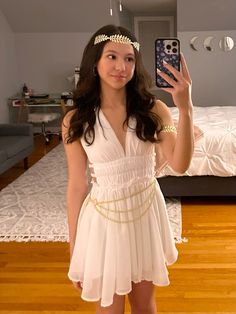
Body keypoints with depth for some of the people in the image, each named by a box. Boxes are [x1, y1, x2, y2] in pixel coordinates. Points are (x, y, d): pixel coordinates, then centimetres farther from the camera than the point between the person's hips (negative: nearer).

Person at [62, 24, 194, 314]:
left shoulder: (152, 109, -7)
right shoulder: (75, 120, -10)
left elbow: (179, 165, -19)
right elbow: (77, 186, -6)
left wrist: (185, 109, -32)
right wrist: (74, 249, -1)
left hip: (147, 213, 2)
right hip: (104, 219, -1)